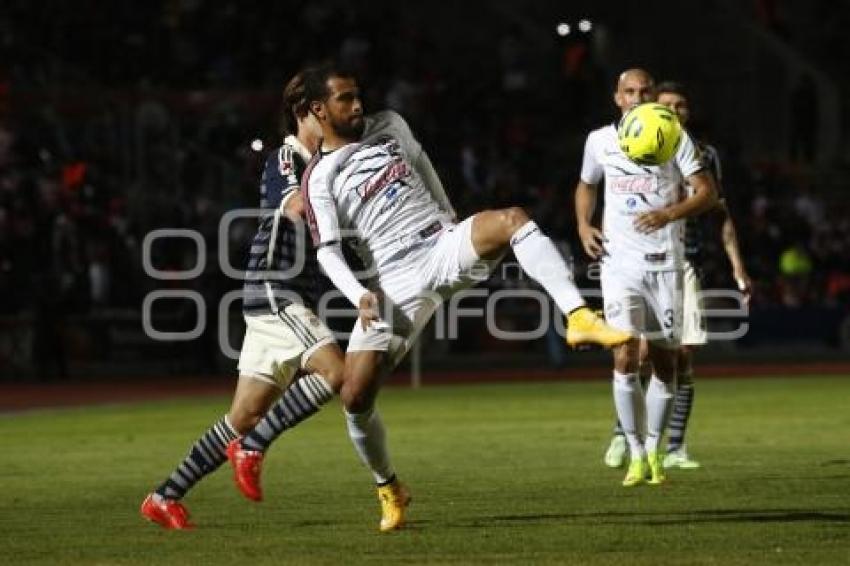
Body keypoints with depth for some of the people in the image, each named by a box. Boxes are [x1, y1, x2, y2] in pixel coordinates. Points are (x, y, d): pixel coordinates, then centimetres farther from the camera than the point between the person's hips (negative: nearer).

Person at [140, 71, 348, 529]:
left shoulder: (309, 162, 19)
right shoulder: (284, 159, -9)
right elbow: (295, 206, -30)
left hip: (286, 300, 9)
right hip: (273, 292, -9)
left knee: (245, 416, 6)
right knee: (335, 371, -25)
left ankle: (165, 497, 10)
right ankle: (252, 446, -14)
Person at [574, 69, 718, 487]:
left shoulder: (674, 138, -1)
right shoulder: (599, 141, 6)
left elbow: (707, 192, -5)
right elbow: (586, 186, 23)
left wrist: (669, 214, -21)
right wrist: (584, 225, 5)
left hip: (665, 262, 0)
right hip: (619, 261, 0)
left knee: (665, 362, 4)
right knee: (625, 359, -12)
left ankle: (654, 449, 22)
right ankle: (636, 456, -4)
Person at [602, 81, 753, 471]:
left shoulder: (705, 156, 12)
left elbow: (720, 214, 16)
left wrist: (737, 267, 10)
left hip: (686, 264, 3)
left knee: (683, 358, -1)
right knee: (642, 354, -13)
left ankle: (675, 447, 3)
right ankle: (622, 436, 0)